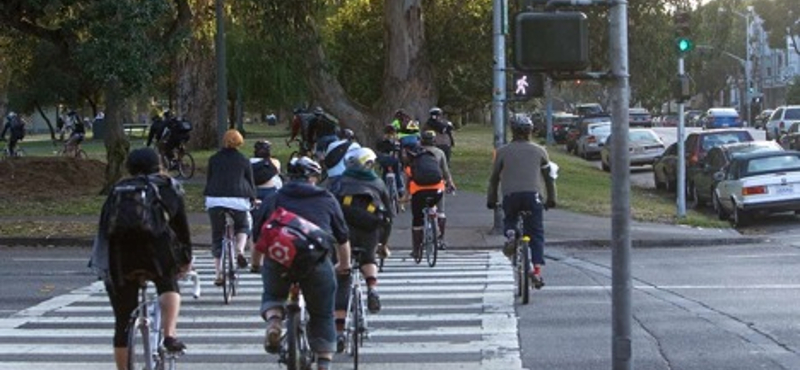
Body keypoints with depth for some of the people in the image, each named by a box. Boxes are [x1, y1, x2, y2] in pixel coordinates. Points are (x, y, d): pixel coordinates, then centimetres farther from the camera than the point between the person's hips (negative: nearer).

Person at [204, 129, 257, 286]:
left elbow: (208, 180, 16)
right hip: (238, 200, -1)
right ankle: (240, 251, -5)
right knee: (242, 227, 25)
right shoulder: (244, 161, 7)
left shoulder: (213, 159, 11)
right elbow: (250, 182, 12)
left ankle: (219, 274, 5)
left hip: (215, 200, 1)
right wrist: (253, 199, 27)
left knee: (217, 236, 10)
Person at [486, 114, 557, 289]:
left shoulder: (502, 151, 9)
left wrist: (491, 200, 21)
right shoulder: (539, 151, 12)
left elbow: (494, 178, 12)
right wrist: (551, 199, 26)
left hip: (510, 195, 0)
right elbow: (549, 177, 17)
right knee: (536, 234, 5)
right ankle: (537, 269, -8)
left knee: (509, 220, 28)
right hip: (533, 194, 0)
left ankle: (510, 234, -5)